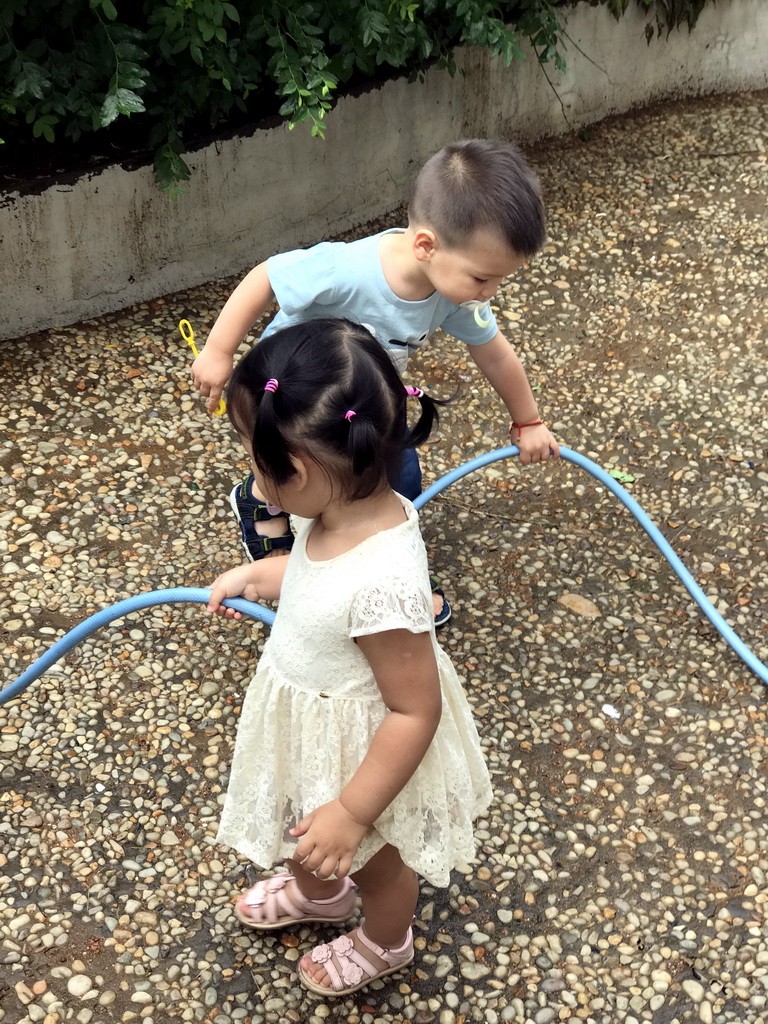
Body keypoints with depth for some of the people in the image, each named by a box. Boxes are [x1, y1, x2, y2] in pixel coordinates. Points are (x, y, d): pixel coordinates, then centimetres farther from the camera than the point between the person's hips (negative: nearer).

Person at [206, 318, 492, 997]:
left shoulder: (380, 582, -44)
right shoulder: (350, 508, -19)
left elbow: (417, 710, -32)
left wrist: (352, 811, -25)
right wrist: (256, 577, 4)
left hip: (363, 747, -7)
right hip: (311, 725, 7)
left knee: (371, 857, 27)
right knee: (302, 827, 35)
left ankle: (384, 944, 59)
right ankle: (318, 890, 68)